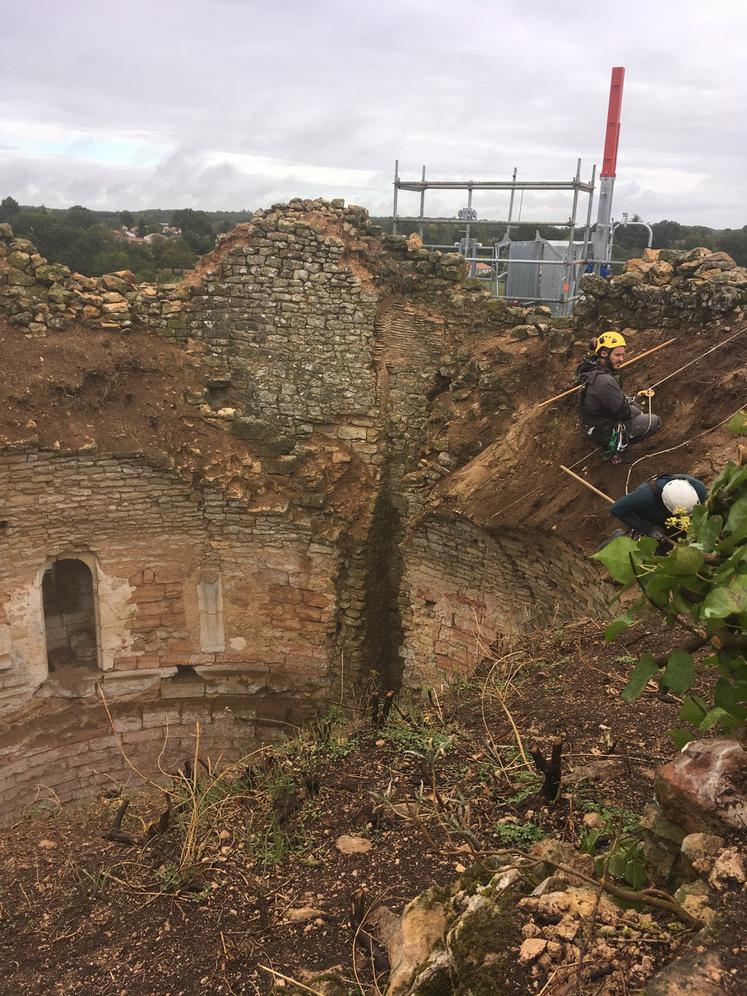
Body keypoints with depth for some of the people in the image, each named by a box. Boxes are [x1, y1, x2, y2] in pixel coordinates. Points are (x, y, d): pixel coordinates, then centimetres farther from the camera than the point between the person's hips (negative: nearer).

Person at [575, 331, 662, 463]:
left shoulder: (591, 369, -3)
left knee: (636, 406, 26)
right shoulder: (605, 381, -33)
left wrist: (629, 400, 6)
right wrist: (638, 412, -3)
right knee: (655, 421, 3)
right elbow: (623, 412, -23)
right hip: (604, 434, -9)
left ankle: (617, 440, 17)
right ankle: (617, 445, 2)